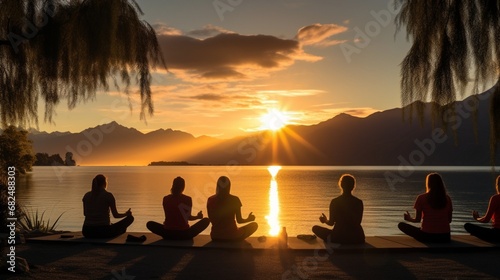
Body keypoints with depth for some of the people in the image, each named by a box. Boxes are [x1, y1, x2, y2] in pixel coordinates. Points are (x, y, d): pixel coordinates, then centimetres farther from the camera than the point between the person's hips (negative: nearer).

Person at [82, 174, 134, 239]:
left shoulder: (86, 195, 5)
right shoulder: (108, 195, -8)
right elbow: (115, 215, -2)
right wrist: (126, 214, 18)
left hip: (87, 232, 7)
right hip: (103, 231, -7)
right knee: (130, 218, 11)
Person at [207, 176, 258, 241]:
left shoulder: (211, 200, -4)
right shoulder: (235, 200, -11)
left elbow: (212, 220, 5)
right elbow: (239, 220, -3)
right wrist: (249, 219, 17)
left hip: (216, 237, 5)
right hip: (232, 236, -5)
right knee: (254, 225, 17)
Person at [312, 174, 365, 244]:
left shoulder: (334, 202, -7)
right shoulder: (359, 202, -2)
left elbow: (331, 223, -4)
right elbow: (358, 222, 6)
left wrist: (325, 220, 18)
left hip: (339, 238, -2)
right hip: (357, 239, 2)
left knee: (315, 228, 15)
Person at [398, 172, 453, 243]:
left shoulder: (422, 198, -8)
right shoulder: (447, 198, 2)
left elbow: (417, 220, -5)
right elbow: (449, 220, 7)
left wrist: (409, 219, 17)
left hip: (427, 236, -5)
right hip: (444, 237, 5)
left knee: (401, 225, 10)